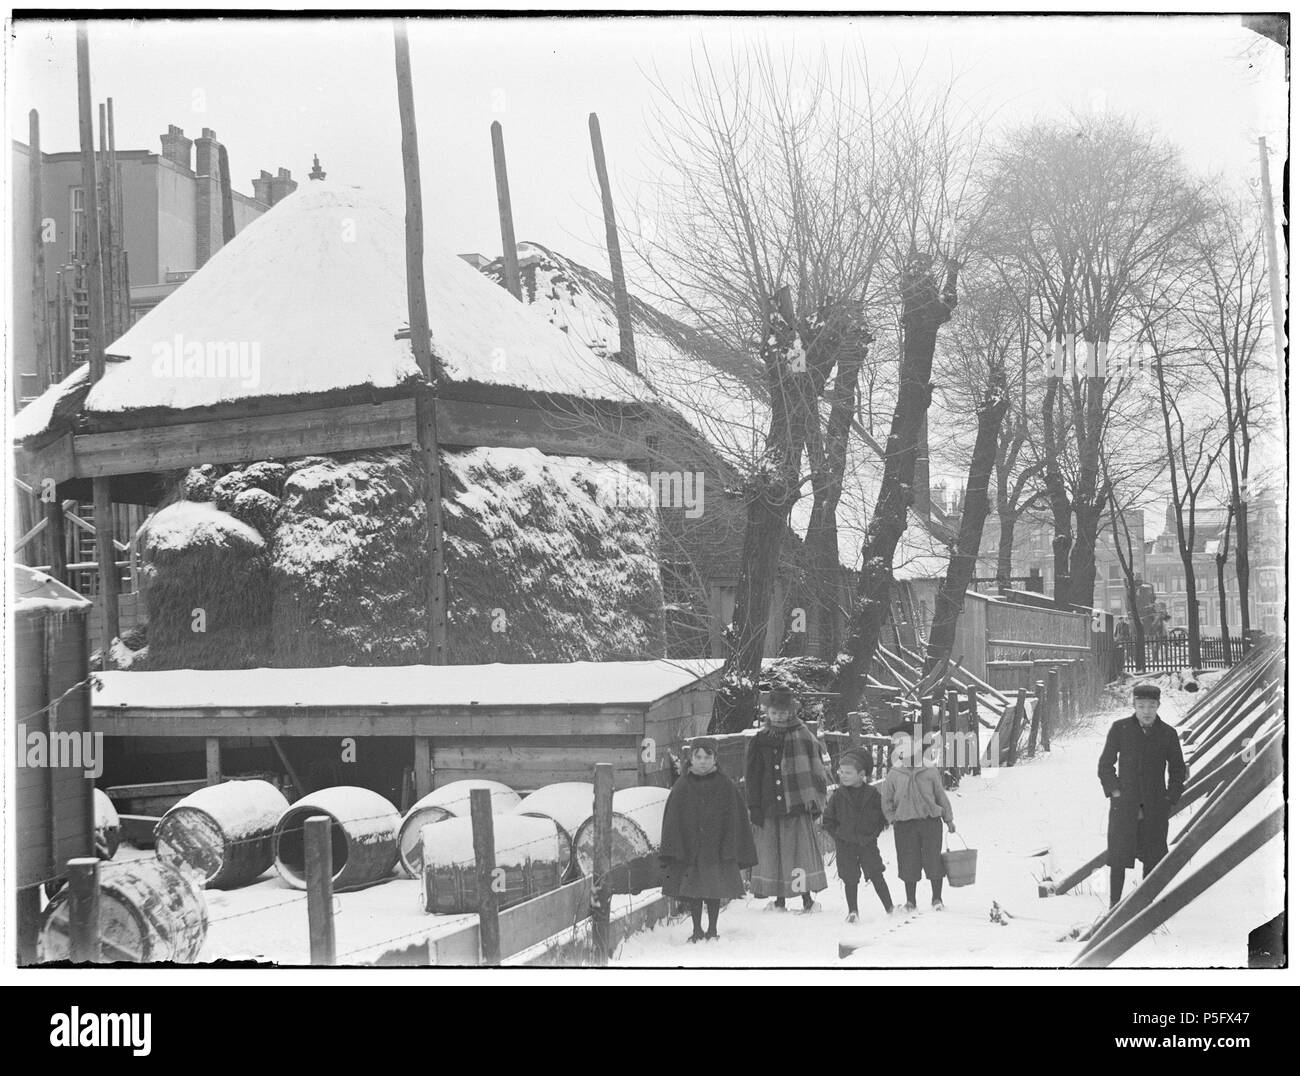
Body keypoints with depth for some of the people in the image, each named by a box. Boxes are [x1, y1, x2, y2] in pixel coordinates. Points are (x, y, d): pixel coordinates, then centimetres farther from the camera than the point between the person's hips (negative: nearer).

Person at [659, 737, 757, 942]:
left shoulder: (726, 786, -3)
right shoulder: (682, 787, 0)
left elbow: (735, 819, 0)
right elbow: (672, 820, 1)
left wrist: (732, 852, -5)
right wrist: (671, 852, -6)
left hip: (717, 848, -1)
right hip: (689, 847, 1)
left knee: (715, 890, 5)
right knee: (692, 890, 6)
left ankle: (712, 929, 18)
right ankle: (697, 929, 18)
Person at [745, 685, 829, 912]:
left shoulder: (804, 738, 1)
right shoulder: (760, 741, 6)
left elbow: (817, 770, 3)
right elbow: (752, 777, 8)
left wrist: (816, 801, -2)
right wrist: (754, 807, 2)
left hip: (798, 805, -2)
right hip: (769, 806, 2)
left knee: (802, 850, -1)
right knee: (771, 852, 4)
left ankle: (807, 898, 8)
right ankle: (779, 900, 10)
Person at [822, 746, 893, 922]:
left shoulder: (872, 794, -3)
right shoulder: (838, 796, -1)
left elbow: (884, 815, 7)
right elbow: (827, 820, 6)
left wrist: (874, 834, -1)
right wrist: (838, 836, -2)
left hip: (867, 842, -1)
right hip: (845, 844, 1)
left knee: (876, 875, -3)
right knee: (850, 879, 1)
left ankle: (890, 907, 7)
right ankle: (853, 911, 10)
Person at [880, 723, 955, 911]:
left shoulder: (930, 772, 1)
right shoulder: (893, 775, 1)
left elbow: (941, 795, 9)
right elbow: (885, 800, 11)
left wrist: (949, 819, 12)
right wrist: (892, 818, -1)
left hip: (931, 821, 0)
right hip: (905, 824, 0)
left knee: (933, 859, 0)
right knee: (908, 863, 3)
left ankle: (937, 898, 16)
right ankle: (911, 901, 16)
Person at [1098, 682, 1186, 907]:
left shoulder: (1168, 733, -1)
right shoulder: (1119, 729, -4)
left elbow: (1178, 771, 10)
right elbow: (1105, 766, 3)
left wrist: (1169, 801, 3)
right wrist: (1116, 794, -6)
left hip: (1155, 808, 1)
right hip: (1124, 805, -1)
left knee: (1152, 857, 6)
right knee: (1118, 859, -3)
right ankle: (1114, 905, 6)